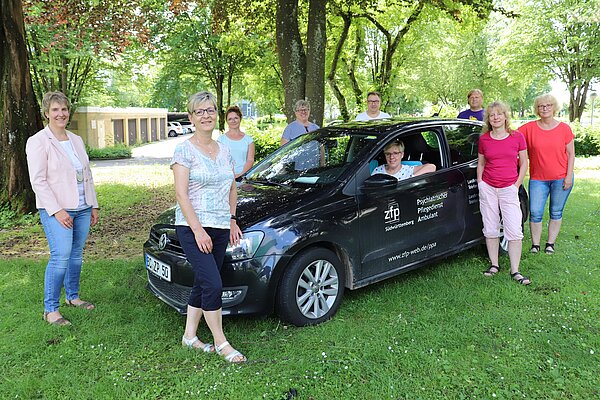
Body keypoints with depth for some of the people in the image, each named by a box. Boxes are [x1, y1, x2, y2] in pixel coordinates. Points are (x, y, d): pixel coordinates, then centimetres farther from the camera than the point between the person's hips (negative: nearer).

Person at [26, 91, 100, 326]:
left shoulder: (76, 140, 13)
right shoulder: (38, 142, -6)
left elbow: (87, 175, 17)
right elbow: (38, 181, -12)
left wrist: (94, 206, 13)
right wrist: (56, 210, -18)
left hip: (82, 209, 6)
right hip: (56, 210, -6)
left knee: (76, 255, 12)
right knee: (61, 257, -12)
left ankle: (72, 296, 28)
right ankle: (50, 310, -1)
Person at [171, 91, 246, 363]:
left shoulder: (223, 150, 12)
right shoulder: (185, 150, -7)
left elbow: (232, 189, 21)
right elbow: (181, 195, -13)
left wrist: (232, 221, 13)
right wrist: (198, 230, -18)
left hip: (220, 229, 6)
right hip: (192, 228, -6)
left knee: (202, 284, 12)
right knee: (213, 284, -10)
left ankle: (190, 336, 27)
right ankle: (221, 343, 6)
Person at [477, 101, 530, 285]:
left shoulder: (517, 137, -1)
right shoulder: (483, 139, 4)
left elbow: (523, 163, 5)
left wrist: (516, 185, -2)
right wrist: (480, 184, 4)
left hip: (508, 189, -2)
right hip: (487, 188, 2)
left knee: (515, 231, -6)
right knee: (490, 229, 8)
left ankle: (515, 271, 3)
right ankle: (494, 265, 21)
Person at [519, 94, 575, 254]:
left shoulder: (564, 128, 0)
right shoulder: (530, 128, -1)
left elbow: (571, 154, 2)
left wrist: (569, 176, -4)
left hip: (561, 179, 0)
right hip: (538, 178, 0)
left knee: (556, 212, 8)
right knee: (535, 213, -3)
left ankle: (550, 244, 21)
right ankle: (535, 244, 13)